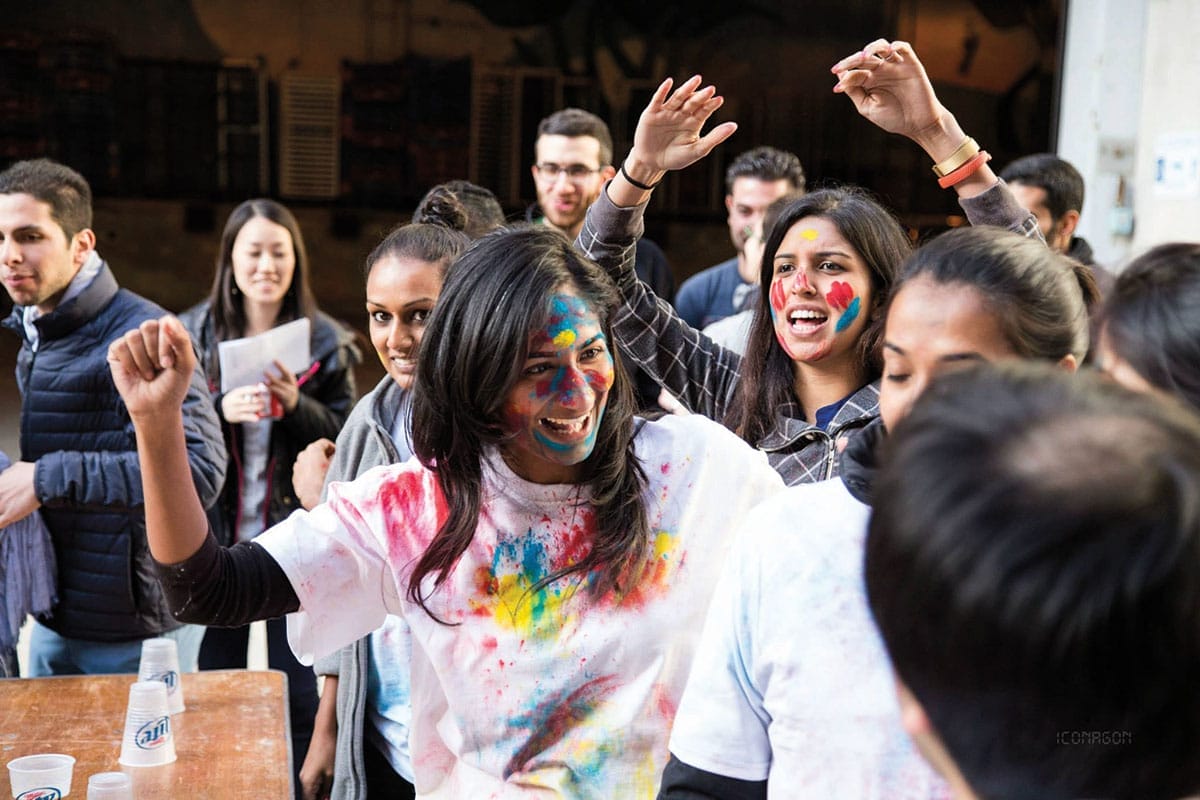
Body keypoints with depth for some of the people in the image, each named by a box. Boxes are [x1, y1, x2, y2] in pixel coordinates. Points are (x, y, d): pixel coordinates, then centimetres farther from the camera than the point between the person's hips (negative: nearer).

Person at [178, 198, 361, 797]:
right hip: (214, 538, 2)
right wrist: (221, 410, -19)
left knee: (300, 696, 7)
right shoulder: (193, 332, 2)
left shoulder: (325, 341, -2)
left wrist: (296, 406, -20)